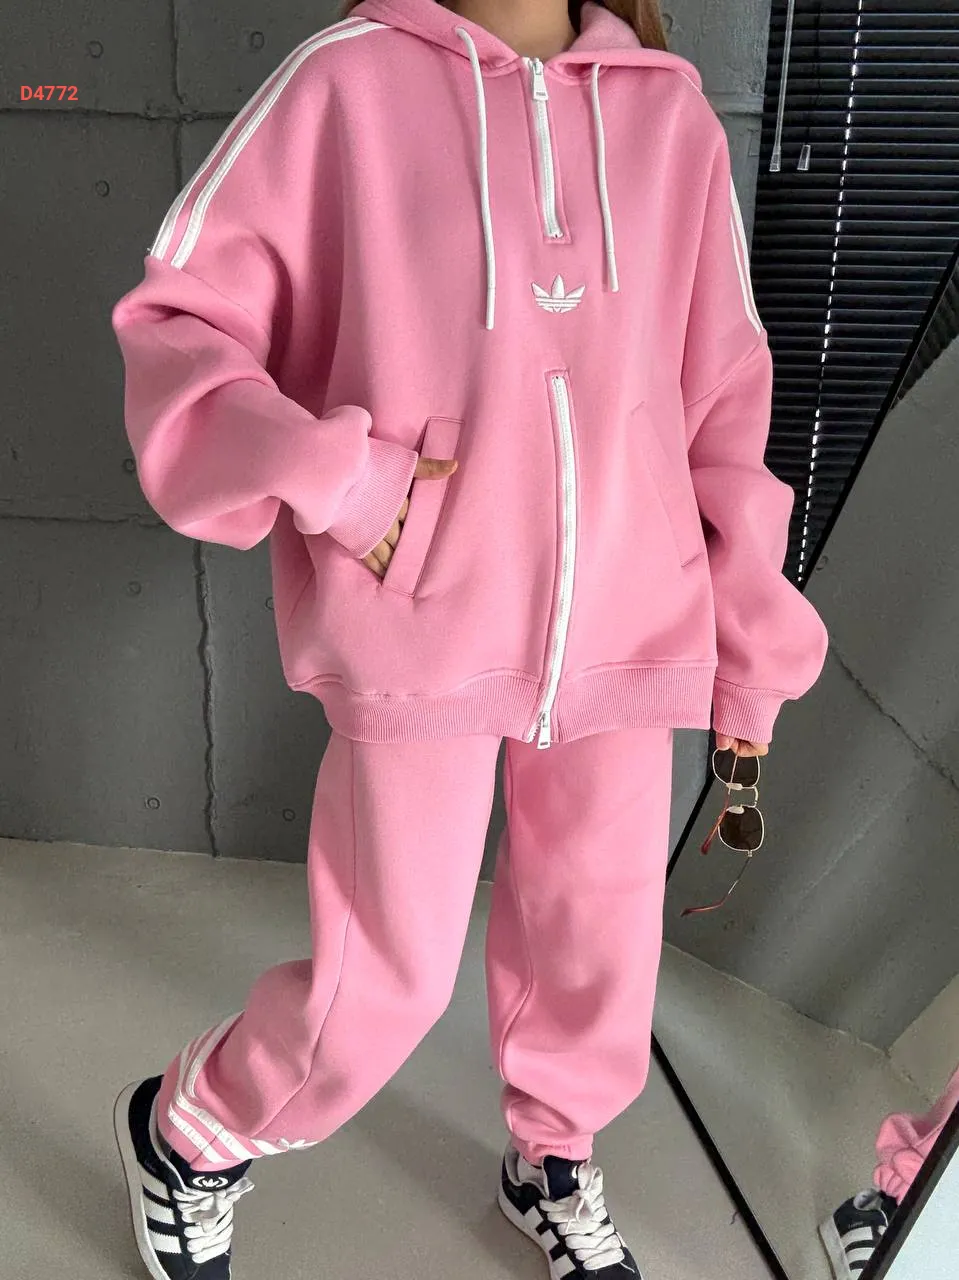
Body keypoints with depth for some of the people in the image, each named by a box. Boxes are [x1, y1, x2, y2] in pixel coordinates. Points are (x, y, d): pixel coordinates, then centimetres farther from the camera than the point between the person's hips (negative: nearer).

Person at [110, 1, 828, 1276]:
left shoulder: (672, 115, 5)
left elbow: (722, 400, 8)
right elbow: (178, 319, -1)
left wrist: (751, 649, 8)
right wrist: (326, 482, -17)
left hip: (626, 629, 4)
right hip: (421, 626, -3)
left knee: (598, 926, 17)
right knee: (388, 978, 6)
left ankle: (553, 1162, 49)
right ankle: (187, 1136, 39)